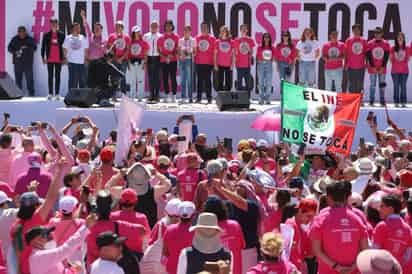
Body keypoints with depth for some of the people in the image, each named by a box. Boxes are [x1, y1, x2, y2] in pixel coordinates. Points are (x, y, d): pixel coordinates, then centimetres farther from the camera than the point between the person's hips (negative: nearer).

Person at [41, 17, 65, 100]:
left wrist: (64, 58, -1)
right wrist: (43, 57, 0)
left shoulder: (62, 34, 1)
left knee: (57, 76, 4)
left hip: (59, 59, 0)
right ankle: (50, 93, 8)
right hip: (50, 59, 1)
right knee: (50, 76, 4)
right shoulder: (46, 35, 3)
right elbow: (43, 47, 5)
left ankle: (57, 94, 7)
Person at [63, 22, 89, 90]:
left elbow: (86, 49, 10)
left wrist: (86, 58, 2)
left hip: (81, 62, 2)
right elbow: (65, 49, 5)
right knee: (73, 79, 0)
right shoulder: (68, 38, 4)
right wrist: (65, 58, -4)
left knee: (82, 79, 3)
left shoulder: (83, 38, 8)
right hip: (72, 62, -2)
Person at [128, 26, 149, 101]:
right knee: (132, 80, 7)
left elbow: (146, 54, 2)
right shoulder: (131, 42, 7)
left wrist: (144, 63, -5)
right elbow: (128, 53, 10)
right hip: (132, 62, 3)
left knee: (140, 80, -4)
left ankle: (140, 97, -1)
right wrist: (129, 63, 4)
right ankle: (132, 96, 13)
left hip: (140, 61, -3)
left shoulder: (143, 42, 1)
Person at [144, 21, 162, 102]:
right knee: (150, 77, 4)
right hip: (149, 58, 2)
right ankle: (151, 95, 10)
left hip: (157, 58, -2)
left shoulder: (160, 37, 3)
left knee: (157, 77, -2)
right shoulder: (146, 36, 9)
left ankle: (156, 95, 2)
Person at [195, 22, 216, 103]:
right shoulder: (197, 38, 9)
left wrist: (214, 62, -3)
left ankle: (209, 97, 2)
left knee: (207, 80, -1)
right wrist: (194, 60, 8)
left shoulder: (212, 38, 1)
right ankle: (199, 97, 9)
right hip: (199, 63, 3)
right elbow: (195, 50, 15)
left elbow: (214, 51, 2)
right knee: (199, 80, 6)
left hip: (208, 63, -3)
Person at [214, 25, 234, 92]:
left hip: (228, 65, 0)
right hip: (220, 65, 0)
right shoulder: (217, 42, 4)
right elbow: (215, 54, 6)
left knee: (228, 82, 3)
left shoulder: (231, 42, 5)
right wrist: (215, 64, 0)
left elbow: (233, 54, 6)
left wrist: (232, 64, -1)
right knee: (220, 82, 1)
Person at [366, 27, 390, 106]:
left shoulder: (386, 44, 1)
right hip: (372, 68, -1)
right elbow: (368, 56, -3)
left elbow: (386, 56, 0)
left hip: (382, 68, 1)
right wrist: (373, 67, -9)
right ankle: (371, 101, 4)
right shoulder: (370, 44, -1)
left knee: (382, 85, 2)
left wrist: (383, 67, -7)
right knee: (372, 85, 0)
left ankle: (382, 101, 6)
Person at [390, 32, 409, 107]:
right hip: (395, 71, 0)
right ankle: (396, 102, 6)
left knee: (403, 86, 1)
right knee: (396, 86, 3)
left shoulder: (407, 48, 2)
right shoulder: (393, 48, 2)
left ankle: (403, 102, 5)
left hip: (404, 71, 0)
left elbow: (408, 58, 4)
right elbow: (391, 59, 5)